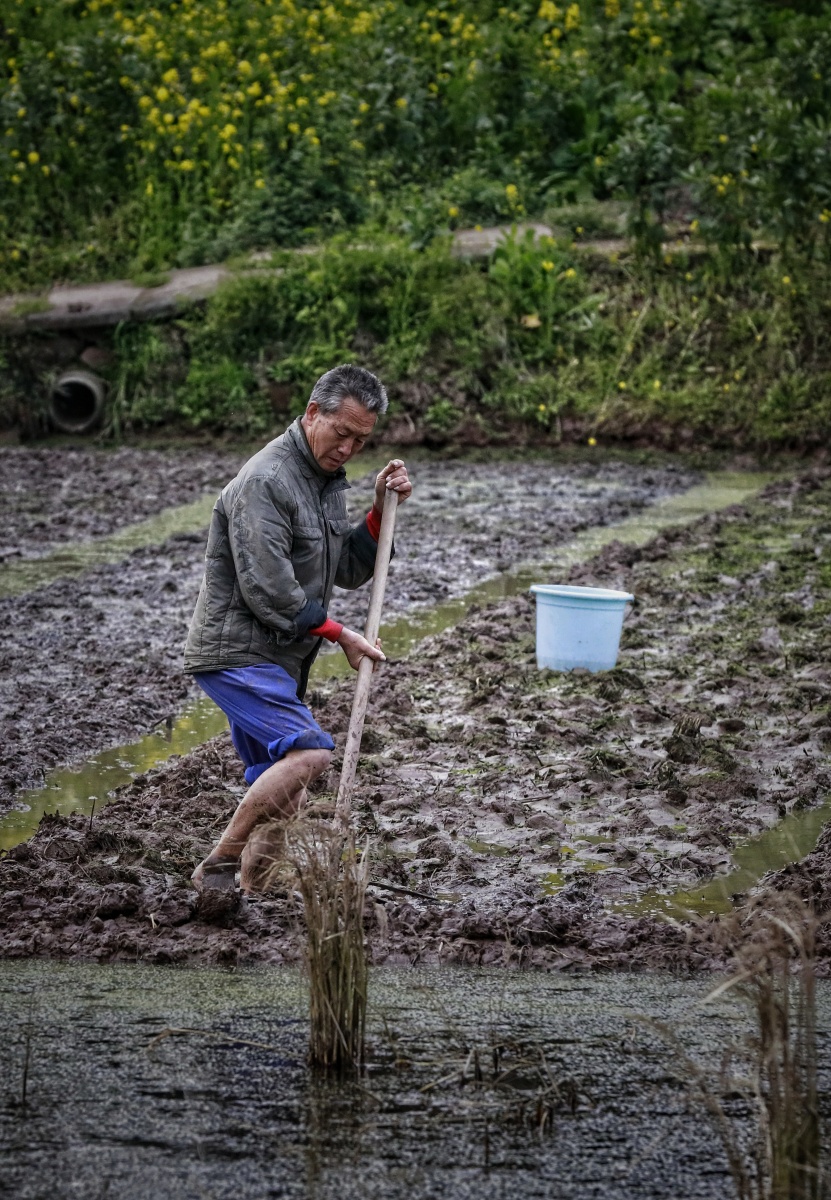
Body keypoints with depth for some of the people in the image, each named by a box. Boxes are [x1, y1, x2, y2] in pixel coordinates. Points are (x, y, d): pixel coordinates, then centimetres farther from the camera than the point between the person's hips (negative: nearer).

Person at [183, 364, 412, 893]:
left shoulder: (328, 479, 14)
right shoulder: (265, 482, -18)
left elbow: (348, 571, 15)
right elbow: (267, 591, -22)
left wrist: (381, 511, 0)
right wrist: (340, 635, -11)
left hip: (278, 661, 10)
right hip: (236, 654, -10)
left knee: (284, 797, 10)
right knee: (310, 752, -25)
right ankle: (218, 867, -19)